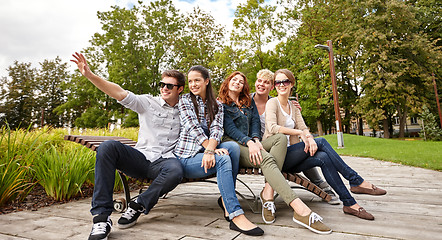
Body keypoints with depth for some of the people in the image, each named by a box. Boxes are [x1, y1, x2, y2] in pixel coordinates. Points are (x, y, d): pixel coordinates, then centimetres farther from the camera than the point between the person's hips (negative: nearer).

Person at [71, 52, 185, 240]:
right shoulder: (148, 102, 9)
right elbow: (120, 93, -4)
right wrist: (90, 75, -14)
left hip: (164, 161, -1)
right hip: (140, 157, 1)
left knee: (175, 171, -38)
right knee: (107, 147, -27)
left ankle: (139, 205, -11)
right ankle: (102, 216, -24)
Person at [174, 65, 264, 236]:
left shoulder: (217, 106, 14)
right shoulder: (185, 101, 5)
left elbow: (216, 129, -5)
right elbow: (193, 128, -10)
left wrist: (210, 150, -27)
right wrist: (212, 150, -23)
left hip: (207, 154, 4)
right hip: (187, 157, -3)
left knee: (233, 146, -26)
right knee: (223, 159, -31)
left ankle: (226, 200, -17)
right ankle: (236, 216, -34)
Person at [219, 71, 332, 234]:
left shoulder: (249, 101, 25)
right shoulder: (221, 104, 8)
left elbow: (255, 121, 13)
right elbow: (230, 129, -5)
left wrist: (256, 140, -8)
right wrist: (249, 142, -21)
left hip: (250, 143, 6)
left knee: (281, 138, -22)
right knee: (266, 158, -33)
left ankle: (268, 192, -33)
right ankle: (300, 210, -44)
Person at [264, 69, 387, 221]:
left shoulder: (293, 106, 19)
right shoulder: (272, 103, -3)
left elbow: (303, 128, 5)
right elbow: (272, 128, -19)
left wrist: (310, 139, -18)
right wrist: (299, 132, -19)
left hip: (289, 157, 6)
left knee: (323, 157, -22)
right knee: (321, 142, -21)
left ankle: (349, 203, -17)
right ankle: (356, 181, -14)